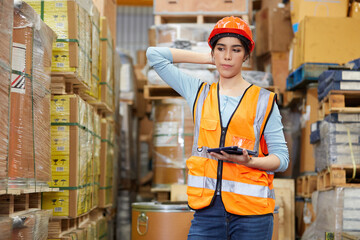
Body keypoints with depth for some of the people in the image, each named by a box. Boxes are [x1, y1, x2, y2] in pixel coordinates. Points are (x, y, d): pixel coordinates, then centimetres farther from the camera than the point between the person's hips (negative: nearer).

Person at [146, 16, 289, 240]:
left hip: (251, 209, -2)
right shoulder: (199, 93, 14)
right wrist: (208, 59, 17)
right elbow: (154, 54, 18)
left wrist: (249, 161, -16)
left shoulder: (263, 101, 7)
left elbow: (282, 158, 4)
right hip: (208, 208, 2)